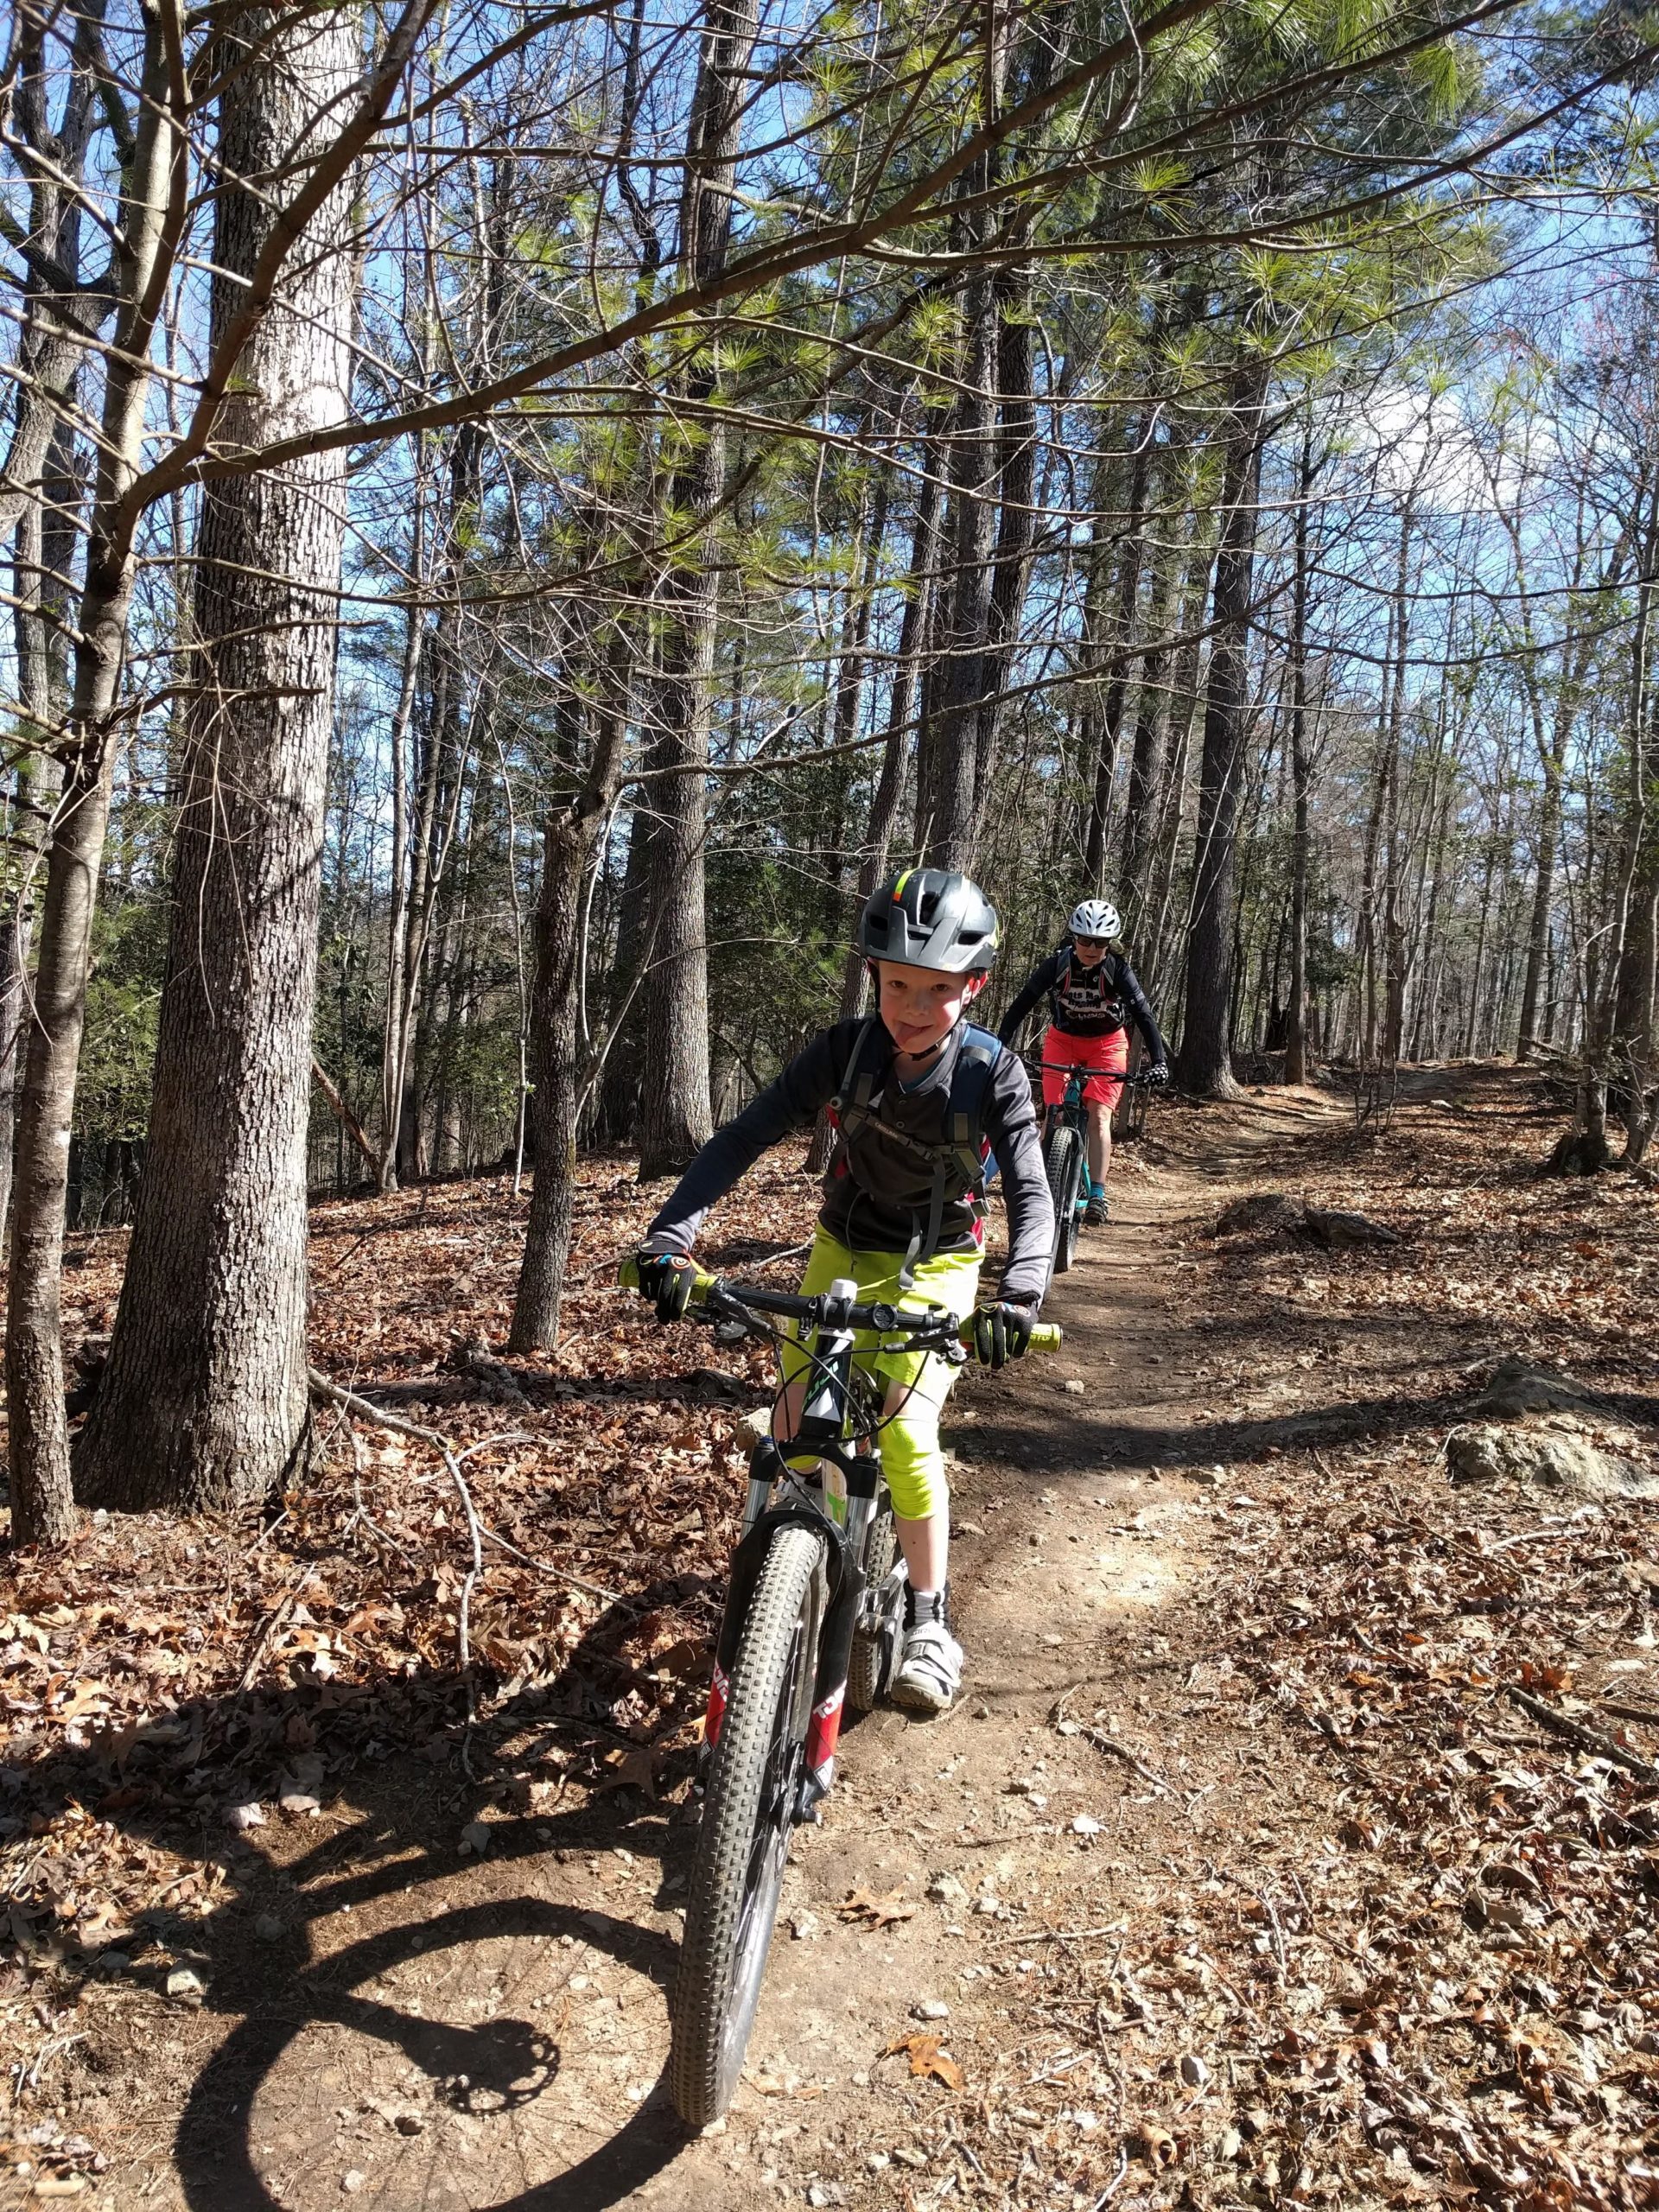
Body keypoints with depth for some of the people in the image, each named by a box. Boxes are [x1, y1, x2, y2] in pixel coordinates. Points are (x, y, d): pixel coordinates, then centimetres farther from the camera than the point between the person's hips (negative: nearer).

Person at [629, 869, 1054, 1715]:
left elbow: (1030, 1194, -28)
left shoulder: (993, 1076, -23)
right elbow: (742, 1139, -24)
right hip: (843, 1250, 2)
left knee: (904, 1431, -19)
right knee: (792, 1426, -5)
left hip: (934, 1265, -2)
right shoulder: (843, 1051, -20)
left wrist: (1017, 1293, -46)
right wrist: (669, 1237, -36)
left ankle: (929, 1620, 0)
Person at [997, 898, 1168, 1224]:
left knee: (1099, 1115, -16)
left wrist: (1158, 1060, -37)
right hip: (1062, 1039, 1)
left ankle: (1097, 1195, -18)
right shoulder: (1056, 964, -22)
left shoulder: (1118, 968, -23)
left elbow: (1143, 1014, -26)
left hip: (1107, 1043, -1)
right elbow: (1021, 1005, -21)